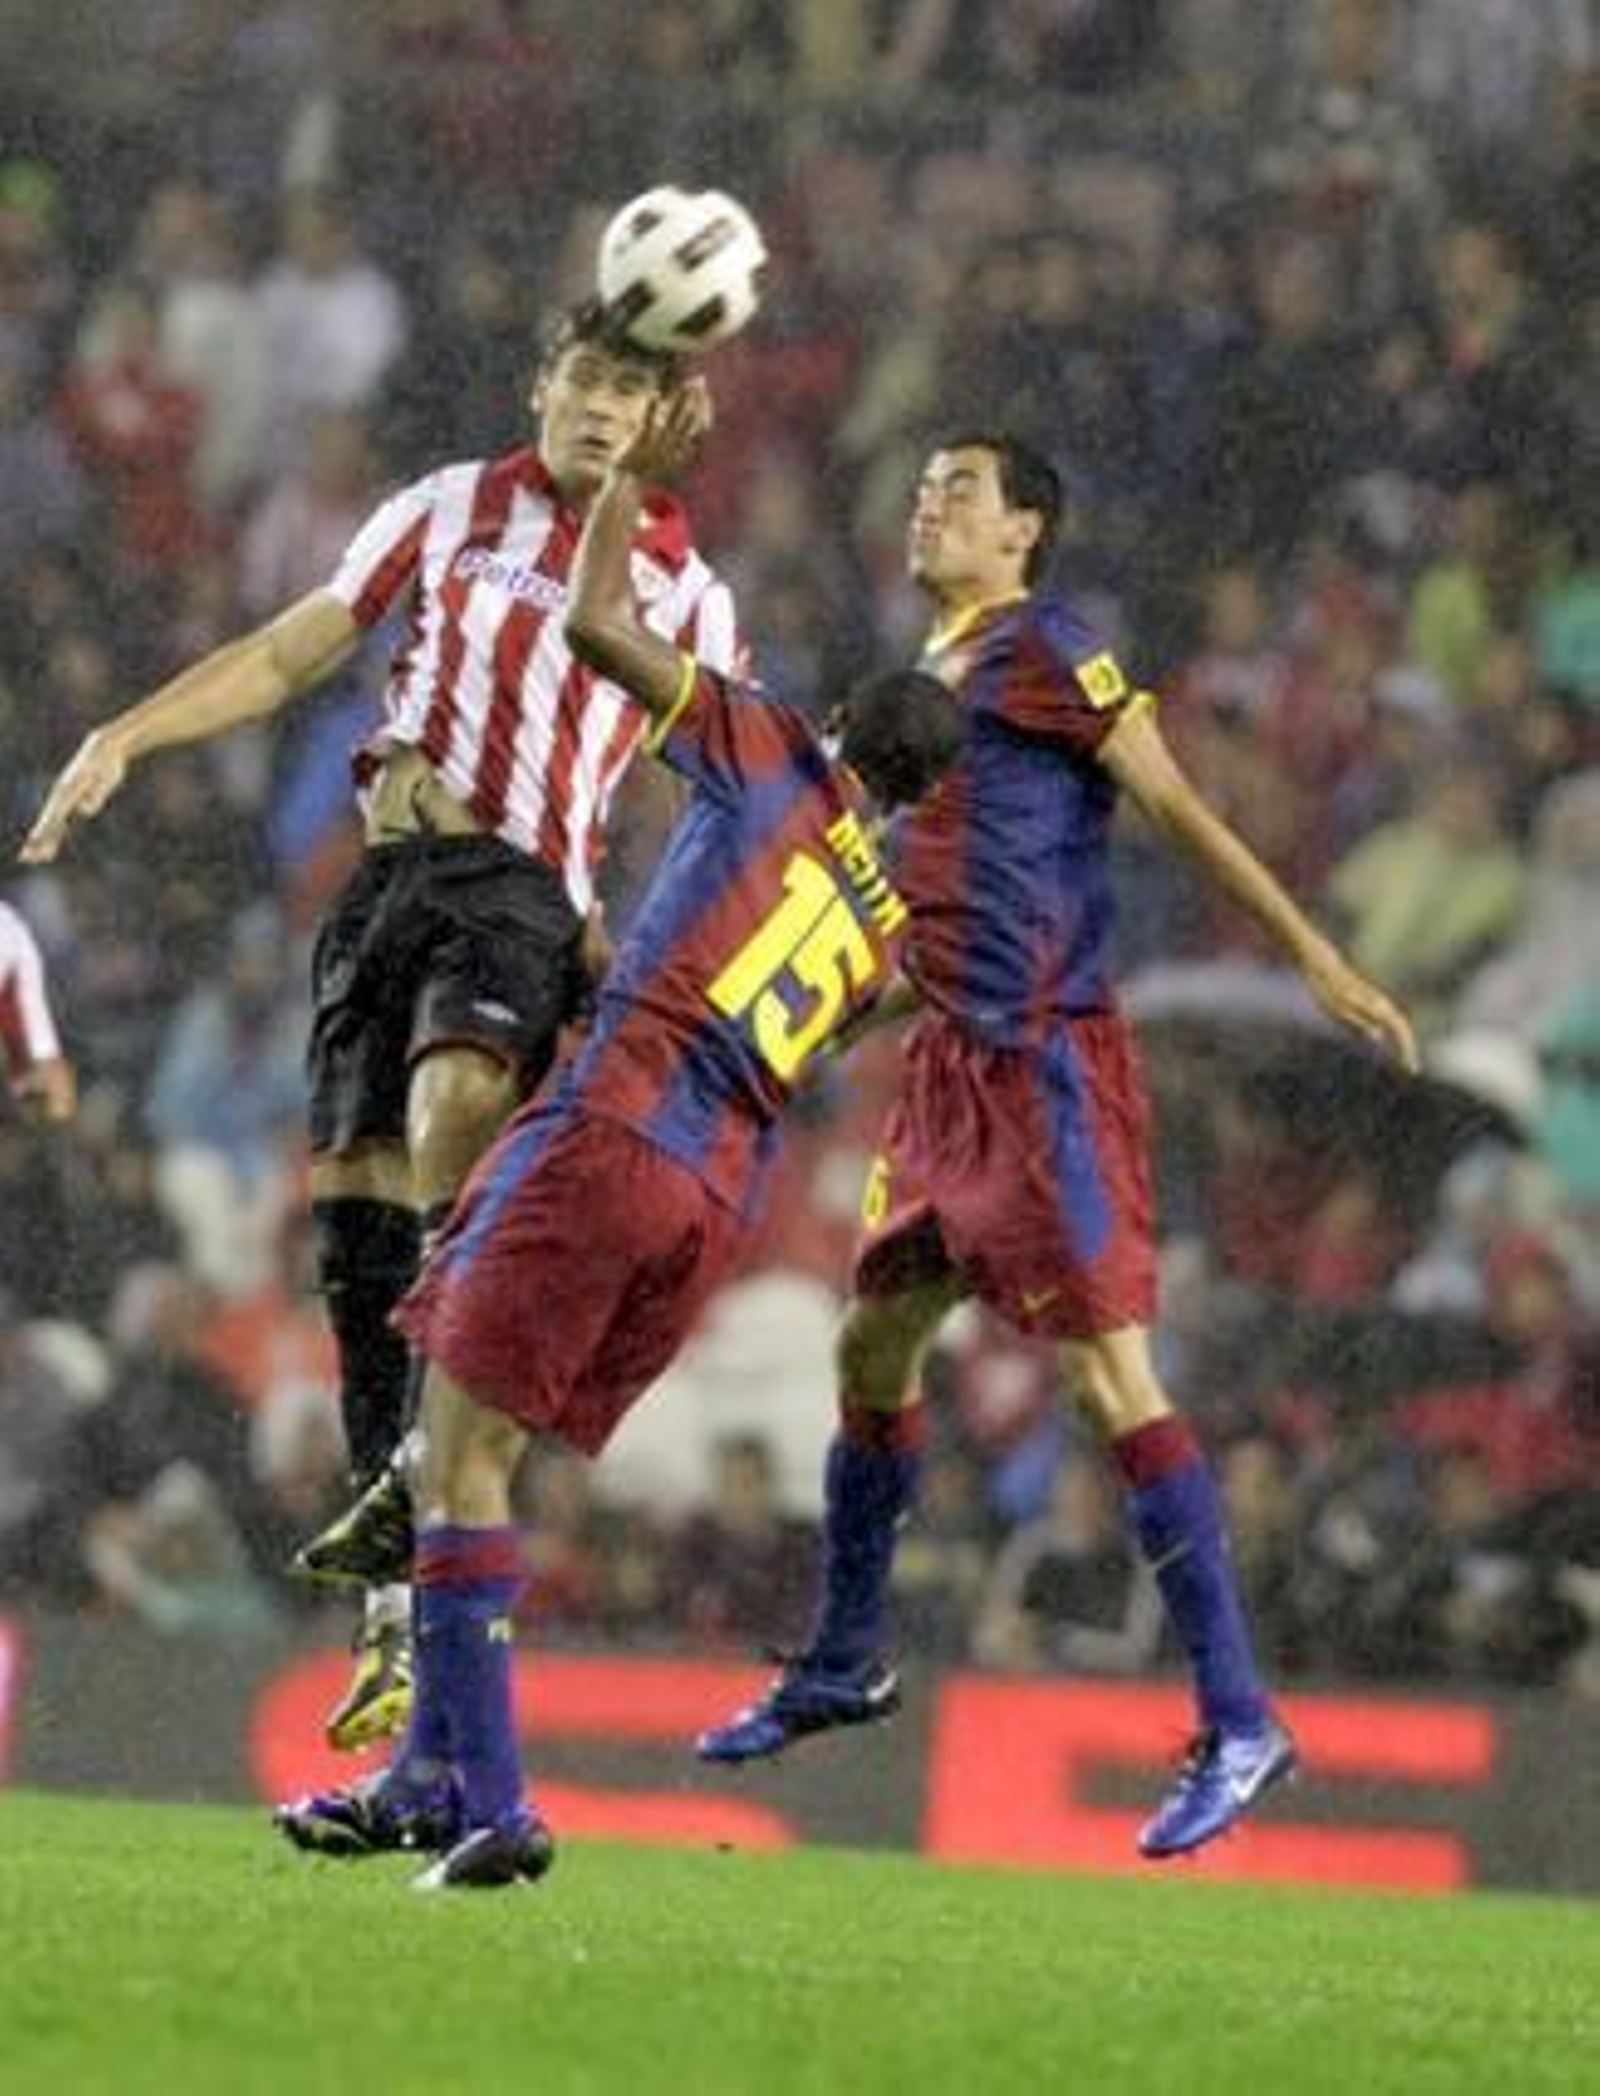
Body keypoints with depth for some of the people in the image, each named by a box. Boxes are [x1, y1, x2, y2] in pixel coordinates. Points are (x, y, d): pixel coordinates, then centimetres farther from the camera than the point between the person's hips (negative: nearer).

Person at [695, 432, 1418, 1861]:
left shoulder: (1045, 651, -8)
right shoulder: (926, 672, 17)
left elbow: (1181, 809, -11)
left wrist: (1316, 956, -16)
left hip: (1049, 1064, -9)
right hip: (953, 1061, 9)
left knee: (1113, 1379, -13)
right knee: (873, 1346, 17)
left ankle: (1239, 1726, -14)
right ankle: (847, 1664, 36)